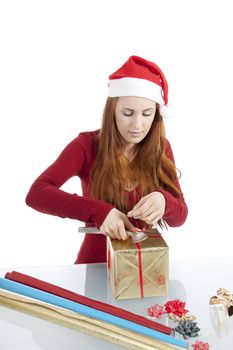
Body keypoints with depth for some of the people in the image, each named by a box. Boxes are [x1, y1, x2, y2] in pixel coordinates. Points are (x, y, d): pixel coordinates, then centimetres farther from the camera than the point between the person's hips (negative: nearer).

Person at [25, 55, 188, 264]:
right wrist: (98, 212, -32)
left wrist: (163, 202, -27)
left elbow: (180, 216, -4)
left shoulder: (161, 148, -3)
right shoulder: (87, 145, -10)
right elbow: (36, 194, -20)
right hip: (95, 263, -3)